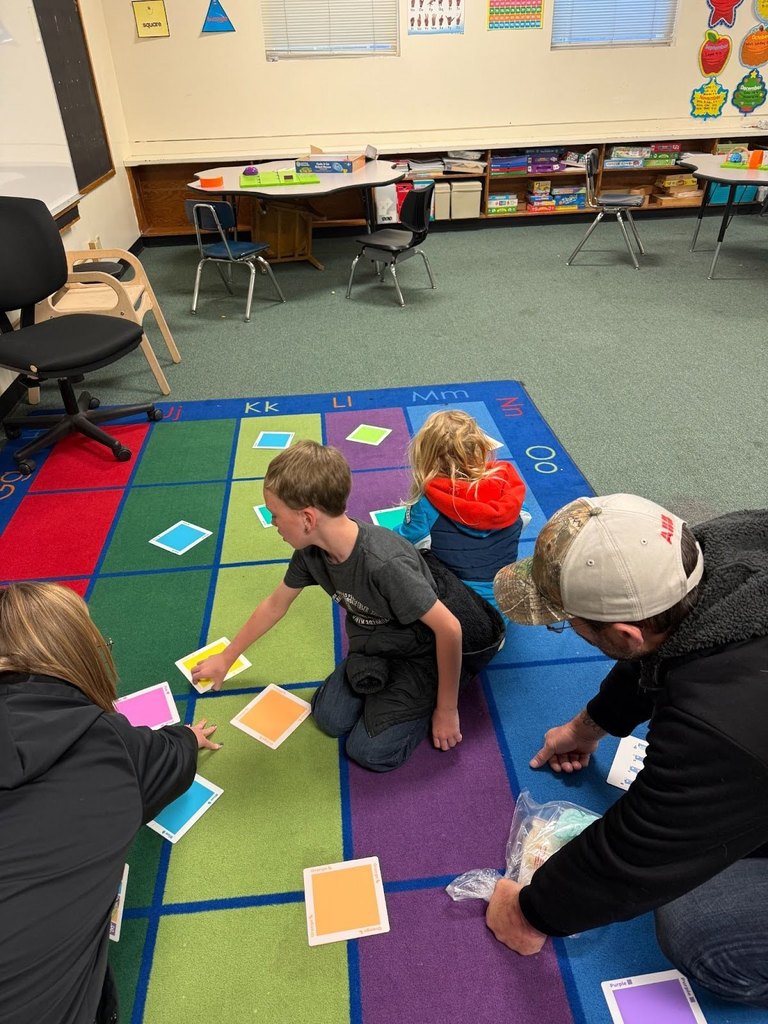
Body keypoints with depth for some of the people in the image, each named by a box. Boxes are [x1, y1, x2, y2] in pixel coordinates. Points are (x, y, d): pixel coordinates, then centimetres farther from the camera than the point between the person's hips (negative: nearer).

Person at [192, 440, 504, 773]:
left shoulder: (384, 563, -39)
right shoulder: (311, 551, -14)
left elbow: (449, 628, -30)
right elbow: (274, 605, 4)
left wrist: (446, 709, -17)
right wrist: (226, 658, 16)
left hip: (430, 647, -6)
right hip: (380, 640, 6)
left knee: (371, 751, -9)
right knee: (330, 718, -3)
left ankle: (430, 696, 10)